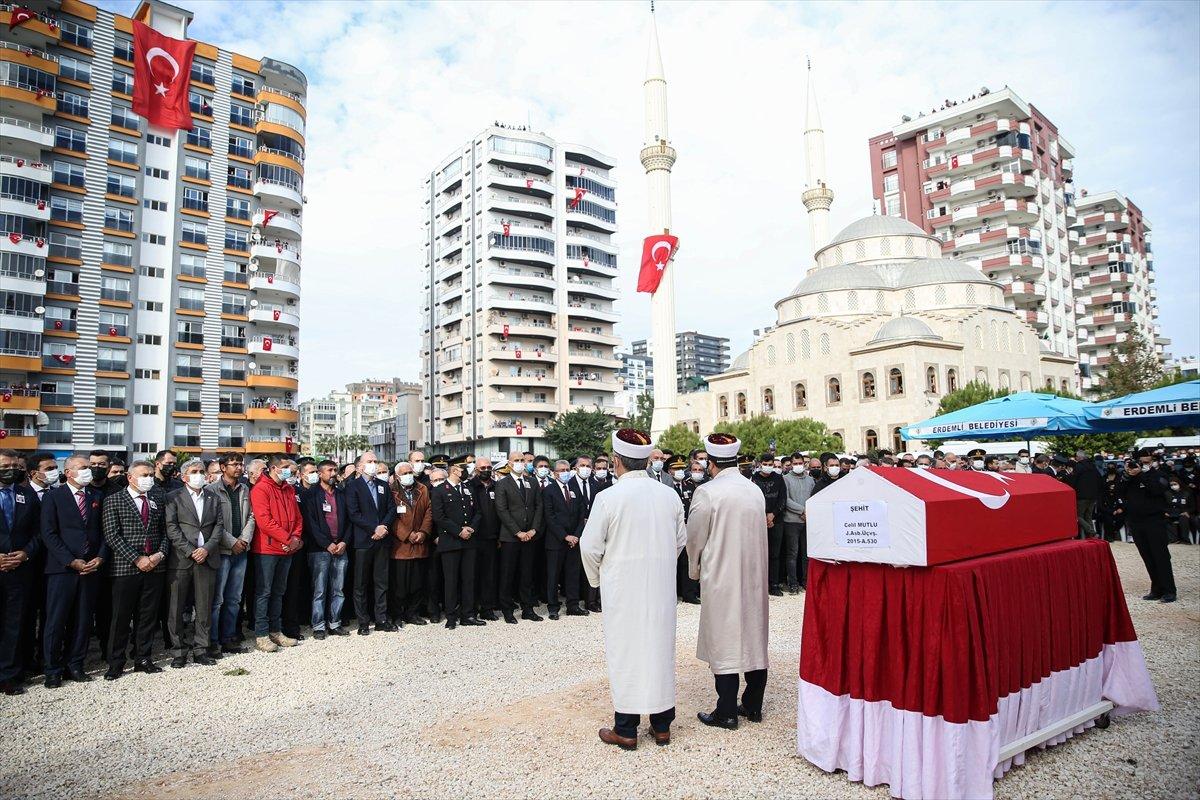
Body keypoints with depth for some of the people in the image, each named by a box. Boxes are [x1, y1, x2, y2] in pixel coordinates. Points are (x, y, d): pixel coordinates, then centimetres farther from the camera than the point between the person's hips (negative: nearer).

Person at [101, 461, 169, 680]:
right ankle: (116, 663, 15)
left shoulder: (156, 503, 13)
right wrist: (137, 559, -14)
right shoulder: (114, 501, -1)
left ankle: (142, 658, 20)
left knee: (148, 616, 9)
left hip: (155, 567, 4)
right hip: (126, 568, -4)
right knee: (121, 617, 3)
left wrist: (160, 554, -5)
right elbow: (112, 535, -9)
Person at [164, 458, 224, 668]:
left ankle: (201, 649, 14)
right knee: (177, 608, 3)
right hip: (181, 560, -2)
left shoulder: (213, 499, 14)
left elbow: (219, 525, 8)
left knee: (204, 608, 6)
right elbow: (171, 527, -5)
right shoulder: (173, 498, 3)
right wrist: (190, 551, -12)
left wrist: (207, 548, -7)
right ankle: (179, 651, 14)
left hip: (207, 558, 3)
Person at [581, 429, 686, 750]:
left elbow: (590, 546, -11)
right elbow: (680, 539, 8)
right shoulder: (669, 495, -2)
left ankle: (626, 729, 16)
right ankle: (662, 725, 26)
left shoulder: (609, 497, -16)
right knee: (660, 645, 14)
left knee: (625, 650, 7)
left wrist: (597, 578, 7)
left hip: (622, 587, -4)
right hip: (662, 586, 4)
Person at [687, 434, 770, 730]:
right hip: (755, 576, 5)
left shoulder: (707, 492, -15)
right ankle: (753, 706, 25)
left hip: (721, 577, -5)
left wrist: (695, 570, 10)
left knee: (724, 642, 3)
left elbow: (694, 538, -7)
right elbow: (759, 534, 8)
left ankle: (726, 712, 10)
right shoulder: (756, 491, 1)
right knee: (754, 639, 14)